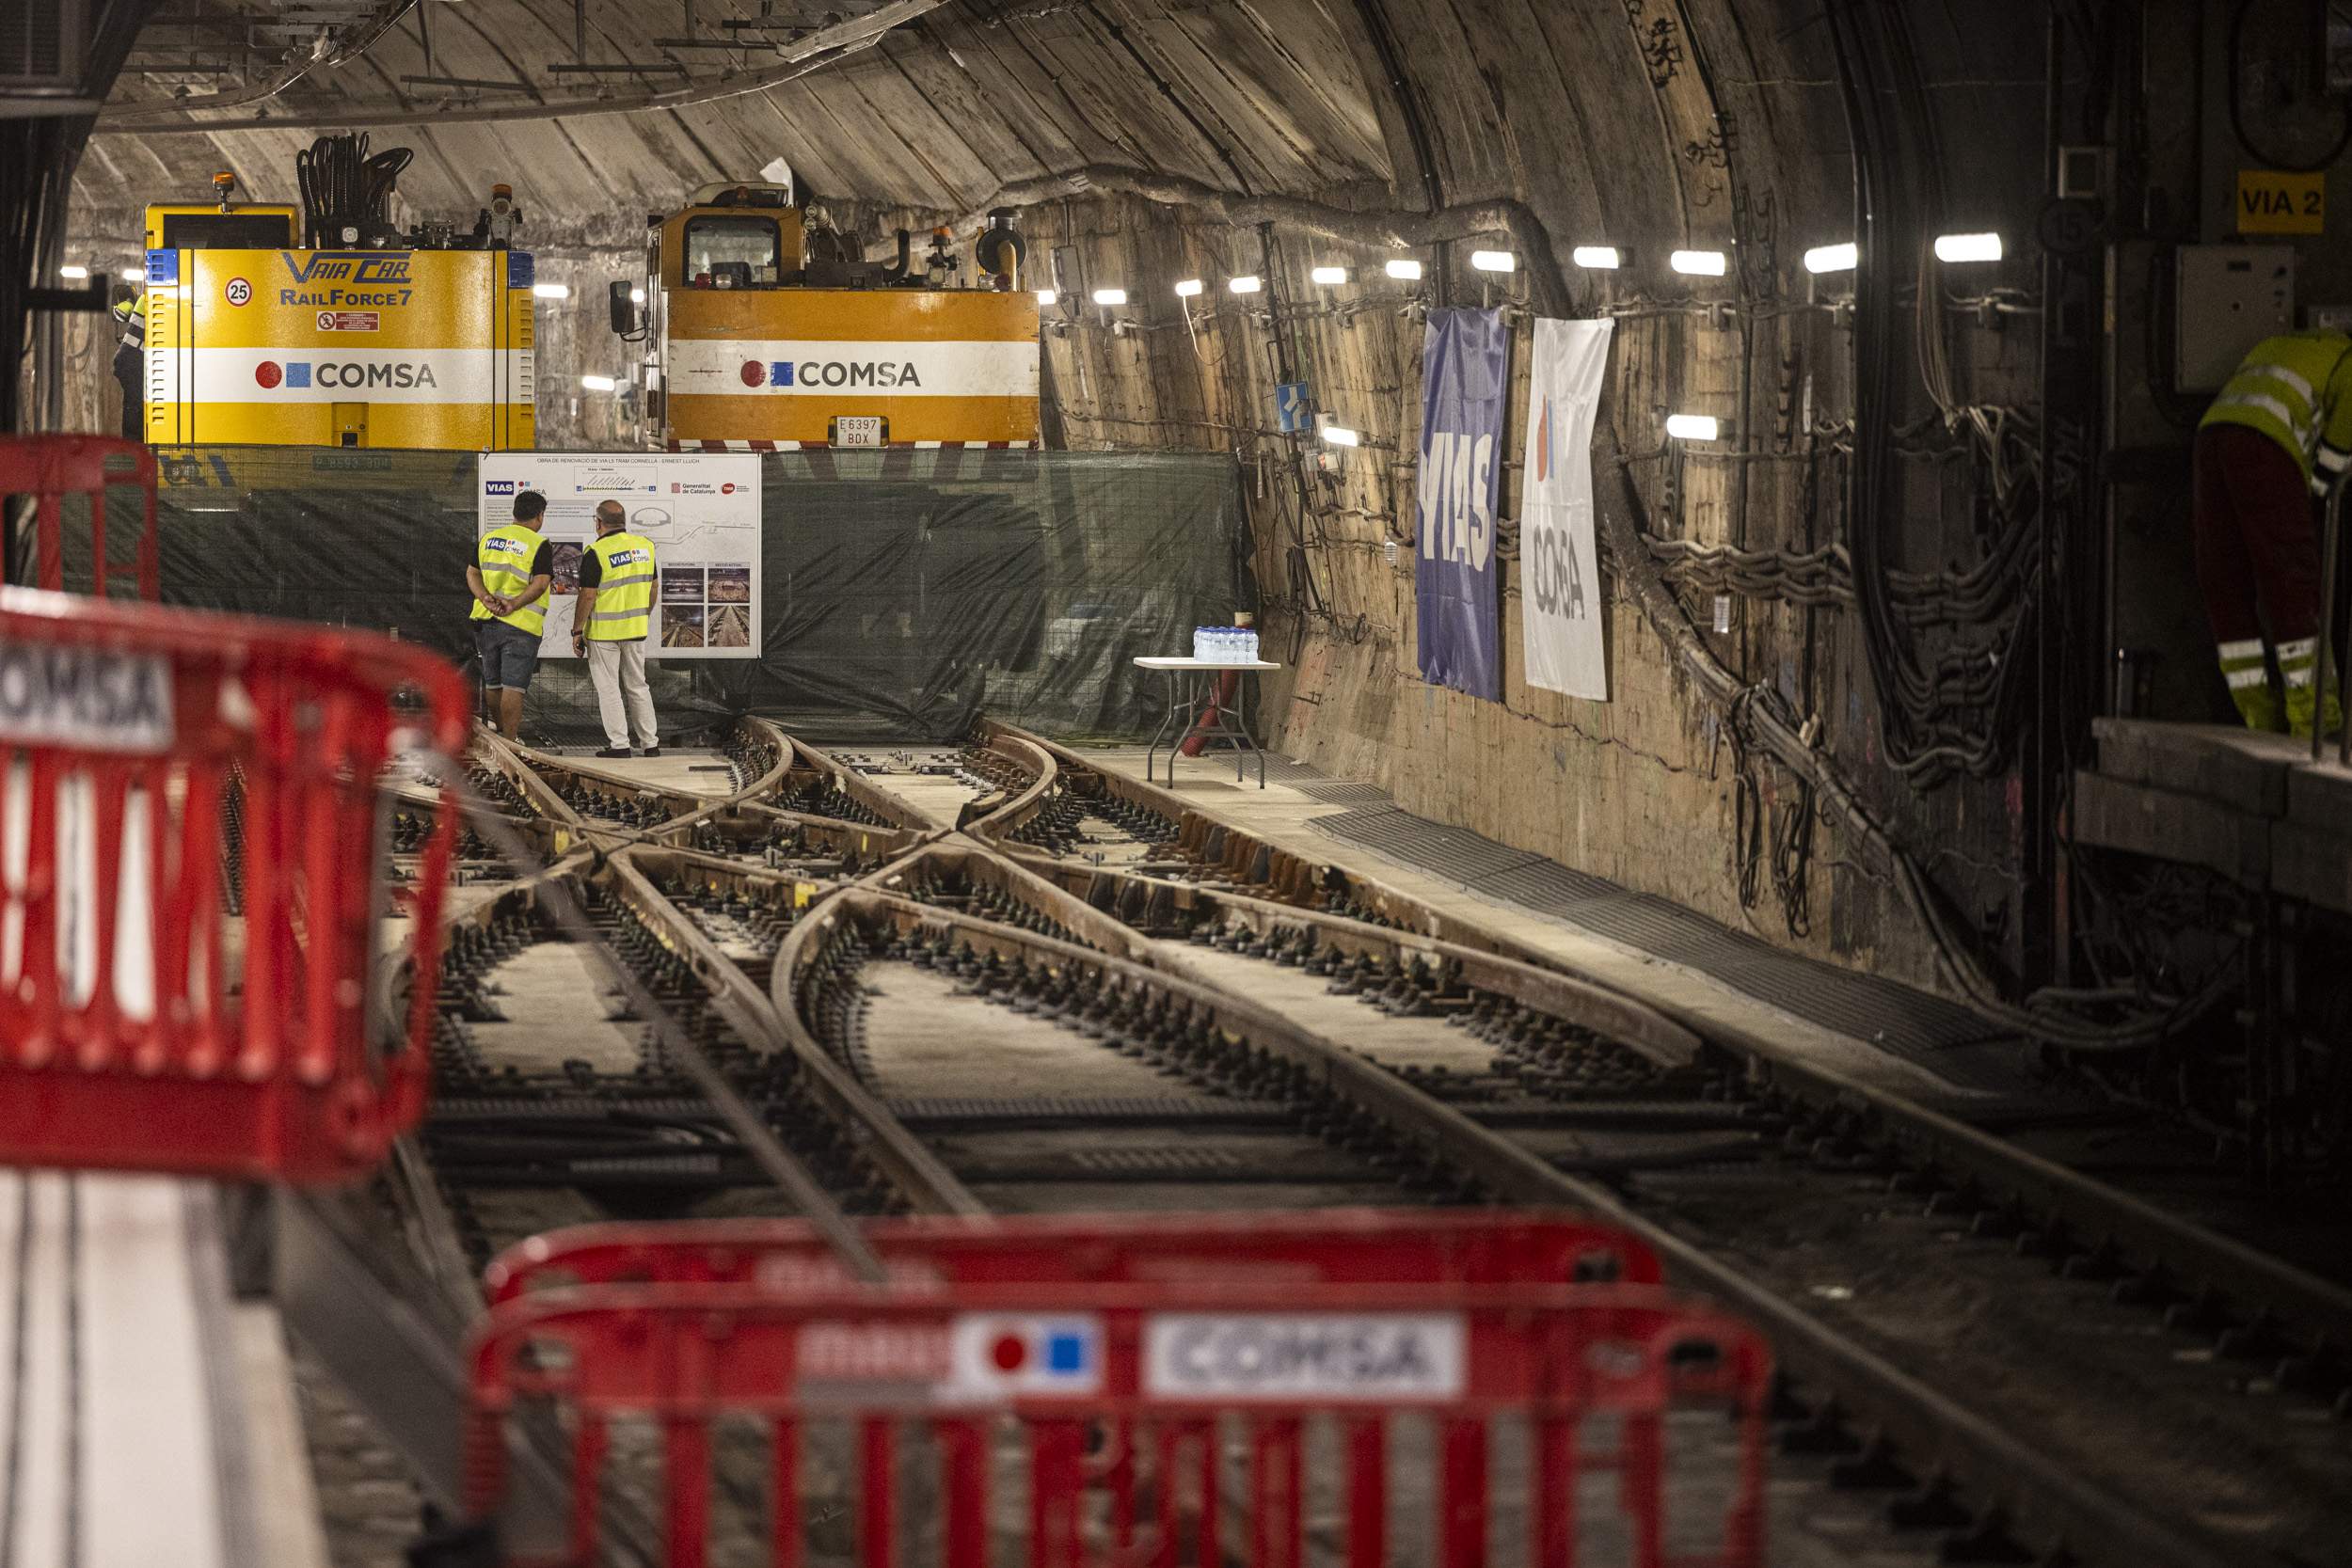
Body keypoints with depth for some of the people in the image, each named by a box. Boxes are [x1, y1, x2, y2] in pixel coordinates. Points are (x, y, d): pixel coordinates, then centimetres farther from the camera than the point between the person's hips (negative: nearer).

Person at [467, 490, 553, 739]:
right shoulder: (539, 546, -8)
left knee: (492, 682, 19)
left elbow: (472, 573, 4)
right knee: (513, 686, -4)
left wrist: (486, 598, -9)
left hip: (486, 619, 6)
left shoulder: (488, 539, 10)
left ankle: (500, 726, 36)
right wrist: (513, 604, -22)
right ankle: (510, 741, -5)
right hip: (520, 625, -6)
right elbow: (540, 583, -19)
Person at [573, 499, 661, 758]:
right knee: (637, 685, 15)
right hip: (636, 629, 6)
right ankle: (650, 742, 15)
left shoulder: (596, 553, -16)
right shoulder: (644, 546, 3)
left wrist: (577, 631, -6)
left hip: (604, 631, -6)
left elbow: (587, 597, -15)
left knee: (608, 688, 3)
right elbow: (652, 588, 10)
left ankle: (619, 743, 1)